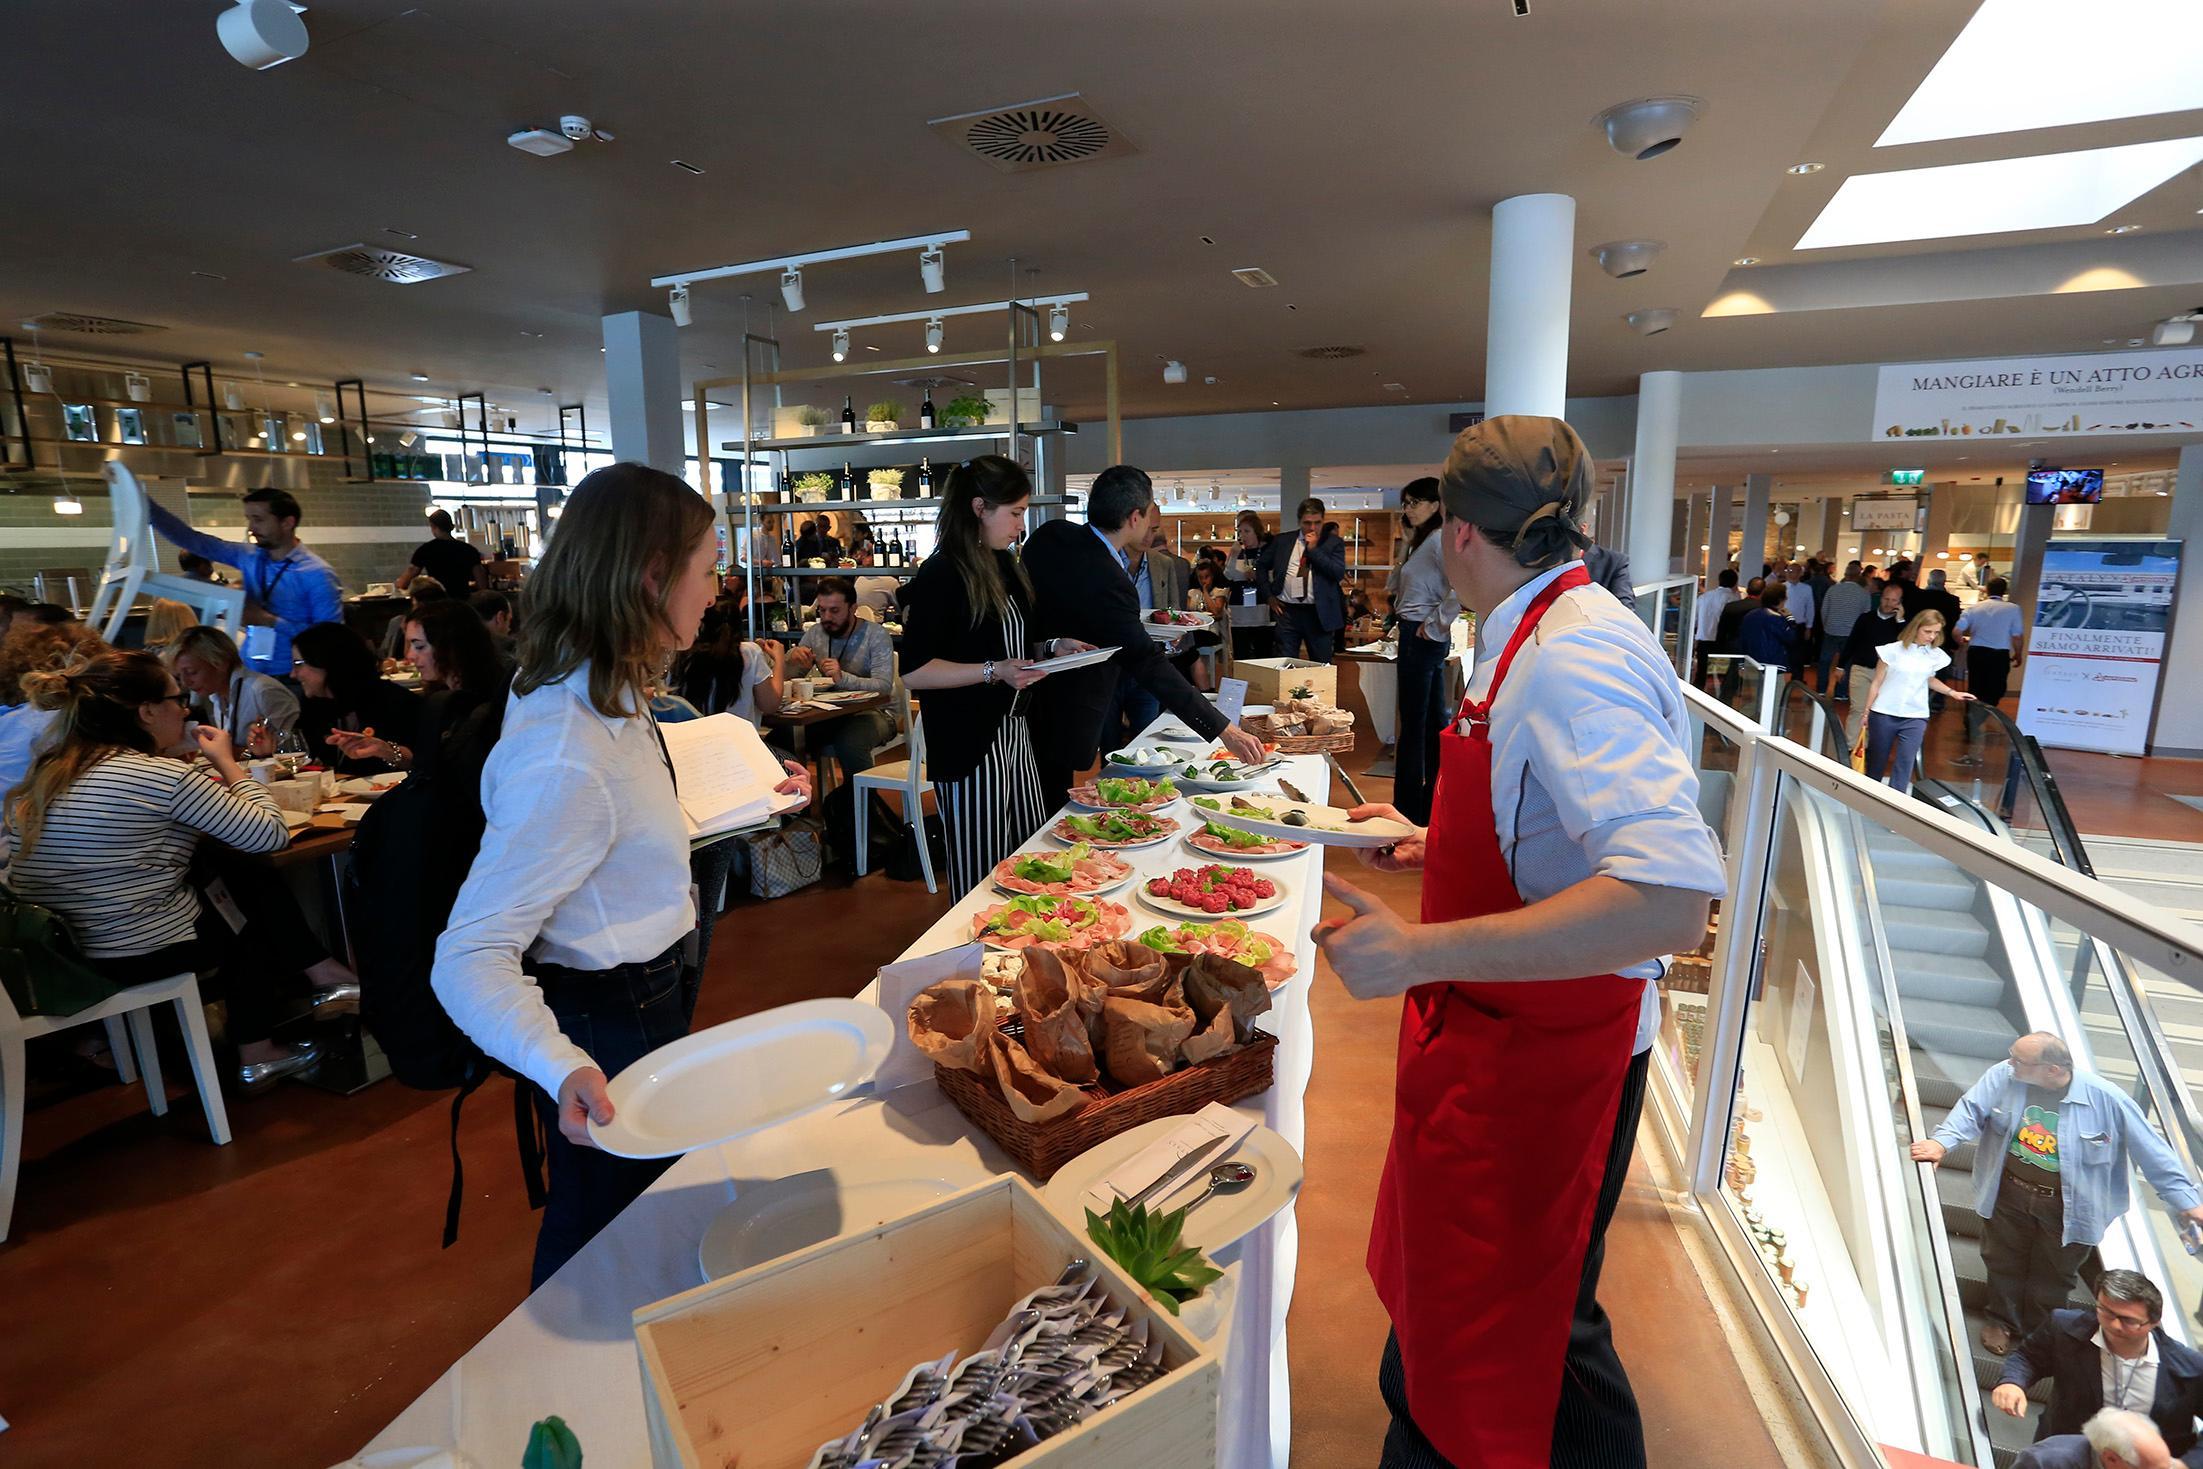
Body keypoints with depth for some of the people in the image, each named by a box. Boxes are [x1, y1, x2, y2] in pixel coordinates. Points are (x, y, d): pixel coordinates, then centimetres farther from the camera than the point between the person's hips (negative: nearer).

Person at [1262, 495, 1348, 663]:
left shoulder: (1333, 543, 3)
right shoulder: (1282, 540, 8)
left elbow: (1339, 573, -10)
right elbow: (1262, 566, 16)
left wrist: (1314, 549, -11)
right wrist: (1269, 595, 6)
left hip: (1319, 614, -1)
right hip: (1286, 611, 1)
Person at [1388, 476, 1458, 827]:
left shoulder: (1438, 540, -15)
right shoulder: (1422, 540, 16)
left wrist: (1435, 625, -19)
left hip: (1421, 638, -11)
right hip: (1419, 636, 11)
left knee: (1413, 725, -6)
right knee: (1433, 721, 14)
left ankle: (1409, 809, 1)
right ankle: (1434, 796, 23)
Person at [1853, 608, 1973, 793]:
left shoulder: (1936, 655, 3)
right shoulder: (1893, 650, -6)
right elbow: (1876, 684, 0)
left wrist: (1953, 693, 12)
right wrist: (1866, 712, 2)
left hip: (1915, 718, 2)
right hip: (1884, 714, -2)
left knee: (1905, 763, -5)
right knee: (1877, 761, 9)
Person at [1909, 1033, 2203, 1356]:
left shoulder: (2105, 1099, -18)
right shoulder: (2003, 1075, -16)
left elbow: (2152, 1151, -8)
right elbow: (1971, 1110, -19)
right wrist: (1942, 1142, -36)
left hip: (2067, 1207, -1)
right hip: (2010, 1193, 1)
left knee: (2053, 1275, 18)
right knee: (2004, 1261, 18)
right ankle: (2001, 1321, 42)